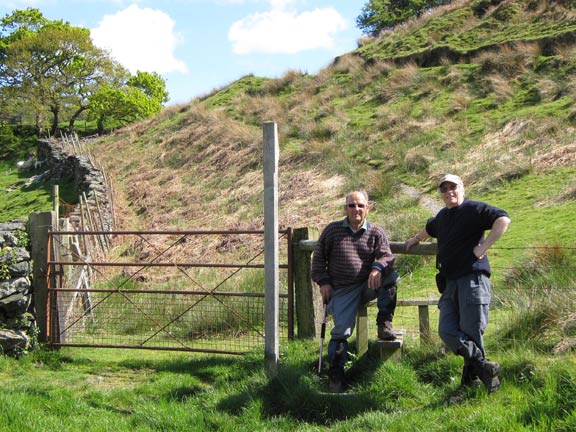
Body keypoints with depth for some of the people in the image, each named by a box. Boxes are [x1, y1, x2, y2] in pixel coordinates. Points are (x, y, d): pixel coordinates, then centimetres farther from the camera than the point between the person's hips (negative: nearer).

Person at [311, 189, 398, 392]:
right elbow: (318, 257, 11)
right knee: (342, 329, -17)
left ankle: (384, 324, -19)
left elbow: (387, 256, -5)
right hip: (341, 290, -1)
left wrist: (377, 268, -28)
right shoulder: (332, 230, 6)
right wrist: (323, 281, -1)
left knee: (390, 276, -27)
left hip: (368, 286, 1)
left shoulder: (376, 232, 6)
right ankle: (335, 374, -9)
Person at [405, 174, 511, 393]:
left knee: (471, 332, -8)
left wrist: (483, 247, -19)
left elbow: (503, 219, -18)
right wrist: (416, 239, 61)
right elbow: (430, 228, 46)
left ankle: (473, 375, 6)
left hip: (473, 279, -7)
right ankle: (483, 366, -1)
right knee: (447, 331, -7)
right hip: (450, 283, 7)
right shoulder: (442, 216, 22)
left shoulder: (474, 209, -3)